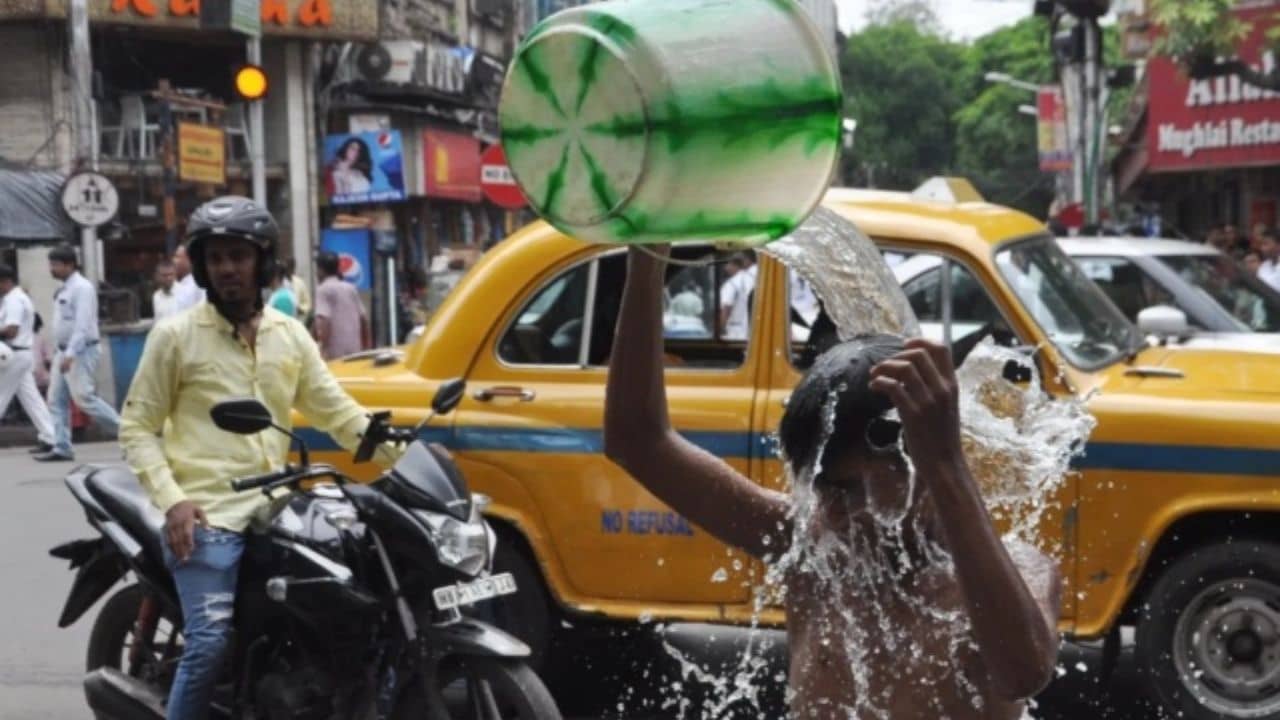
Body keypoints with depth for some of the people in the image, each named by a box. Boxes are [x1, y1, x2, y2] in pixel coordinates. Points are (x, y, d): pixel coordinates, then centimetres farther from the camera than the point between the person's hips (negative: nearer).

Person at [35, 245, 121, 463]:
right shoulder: (64, 289, 14)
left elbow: (83, 324, -23)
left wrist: (71, 354, -28)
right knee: (57, 400, 7)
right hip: (65, 351, 10)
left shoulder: (82, 288, -15)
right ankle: (61, 448, 10)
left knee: (84, 398, -12)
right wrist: (63, 353, 17)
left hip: (81, 351, -10)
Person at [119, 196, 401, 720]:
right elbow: (137, 426, 1)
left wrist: (402, 456, 0)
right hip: (207, 514, -5)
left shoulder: (290, 335, 13)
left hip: (274, 509, 5)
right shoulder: (175, 336, 1)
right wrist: (171, 499, -13)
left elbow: (337, 411, 12)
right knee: (209, 642, -15)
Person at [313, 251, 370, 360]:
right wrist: (366, 345, 26)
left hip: (334, 352, -7)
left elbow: (323, 320, -18)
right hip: (355, 349, 7)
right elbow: (364, 319, 19)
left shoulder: (323, 289, -5)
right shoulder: (350, 288, 16)